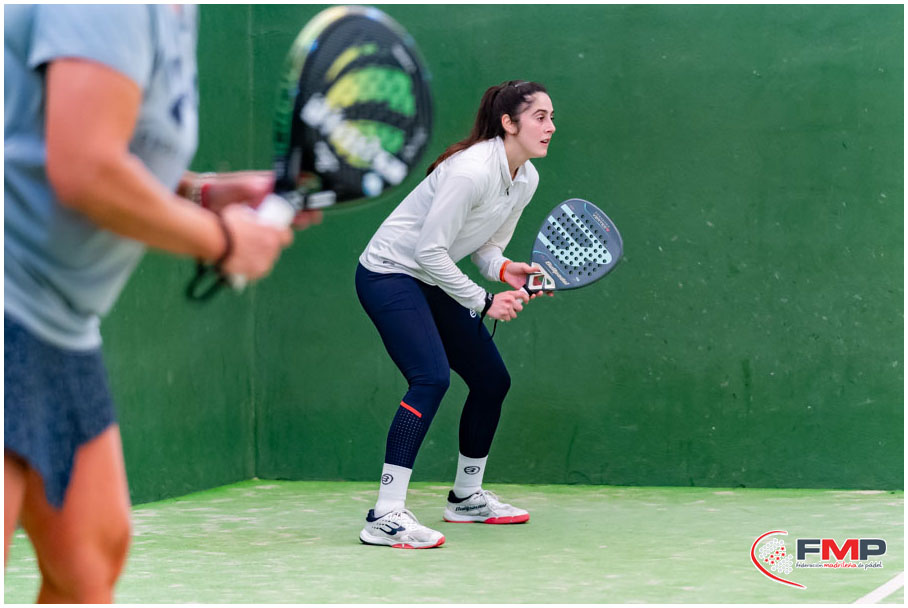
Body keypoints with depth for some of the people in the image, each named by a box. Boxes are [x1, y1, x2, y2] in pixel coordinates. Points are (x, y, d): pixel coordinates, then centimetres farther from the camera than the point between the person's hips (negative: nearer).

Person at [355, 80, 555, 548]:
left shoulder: (526, 179, 2)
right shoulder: (471, 170, -27)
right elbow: (429, 250, -26)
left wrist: (506, 271, -10)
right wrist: (484, 302, -20)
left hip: (434, 282, 10)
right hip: (388, 274, -9)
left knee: (492, 380, 11)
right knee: (431, 377, -27)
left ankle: (466, 496, 30)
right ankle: (386, 515, -30)